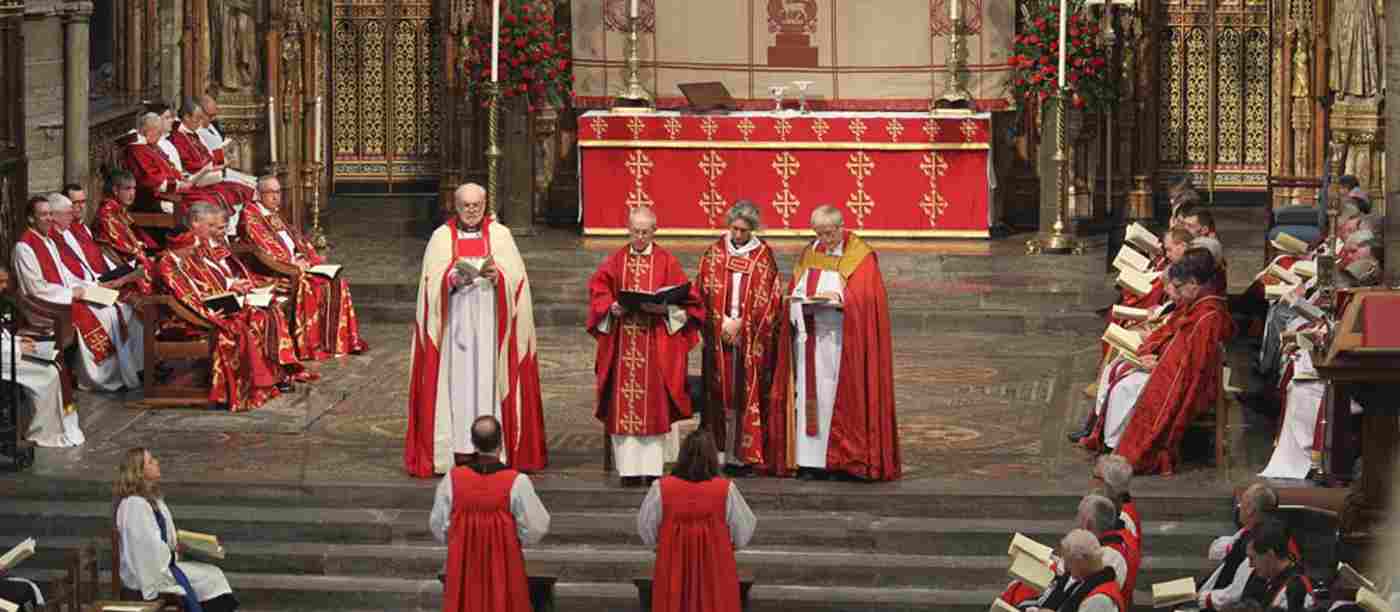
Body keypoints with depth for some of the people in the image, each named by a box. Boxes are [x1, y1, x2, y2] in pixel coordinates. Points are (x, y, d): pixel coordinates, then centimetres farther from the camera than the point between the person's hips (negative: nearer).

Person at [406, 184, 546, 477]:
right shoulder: (442, 237, 8)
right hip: (455, 323, 0)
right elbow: (432, 280, 1)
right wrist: (453, 279, -18)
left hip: (490, 323, 0)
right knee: (456, 383, -5)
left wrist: (498, 276, -18)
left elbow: (517, 276, 2)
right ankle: (454, 451, -4)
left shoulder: (500, 234, 8)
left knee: (489, 381, -4)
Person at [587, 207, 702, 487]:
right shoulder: (615, 261, 9)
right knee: (623, 406, -2)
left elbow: (682, 300, 0)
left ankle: (652, 468, 3)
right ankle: (629, 469, 1)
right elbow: (598, 293, 8)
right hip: (622, 345, 1)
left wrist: (663, 308, -17)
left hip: (656, 344, -1)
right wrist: (612, 308, -11)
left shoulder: (667, 262, 4)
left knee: (654, 404, -2)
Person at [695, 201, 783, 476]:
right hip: (719, 335, 1)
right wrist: (722, 321, -8)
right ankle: (722, 452, 1)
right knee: (721, 393, 0)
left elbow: (769, 298, -1)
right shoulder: (714, 253, 7)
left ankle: (745, 454, -2)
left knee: (747, 394, -3)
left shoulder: (764, 256, 4)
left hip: (752, 339, -1)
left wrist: (740, 323, -8)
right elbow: (703, 293, 4)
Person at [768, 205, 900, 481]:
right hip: (809, 337, 5)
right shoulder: (809, 254, 15)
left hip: (839, 341, -5)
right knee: (809, 394, 1)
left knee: (838, 395, -6)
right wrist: (802, 298, -6)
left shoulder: (861, 257, -1)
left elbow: (864, 296, -10)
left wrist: (838, 298, -25)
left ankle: (840, 460, -3)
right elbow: (794, 290, 16)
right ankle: (811, 460, 2)